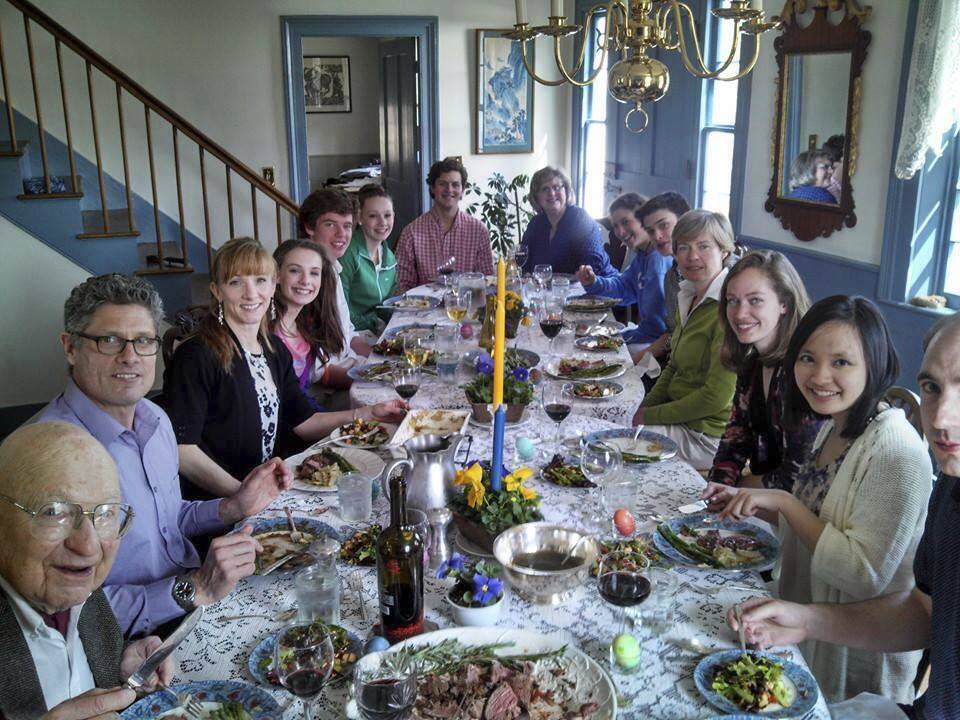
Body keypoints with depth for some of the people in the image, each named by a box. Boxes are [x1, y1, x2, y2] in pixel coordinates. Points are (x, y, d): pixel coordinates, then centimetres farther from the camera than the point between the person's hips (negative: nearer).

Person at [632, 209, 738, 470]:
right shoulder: (688, 297, 9)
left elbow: (716, 396, -22)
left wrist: (651, 416, -13)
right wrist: (644, 408, 2)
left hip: (705, 433, -8)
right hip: (679, 416, 8)